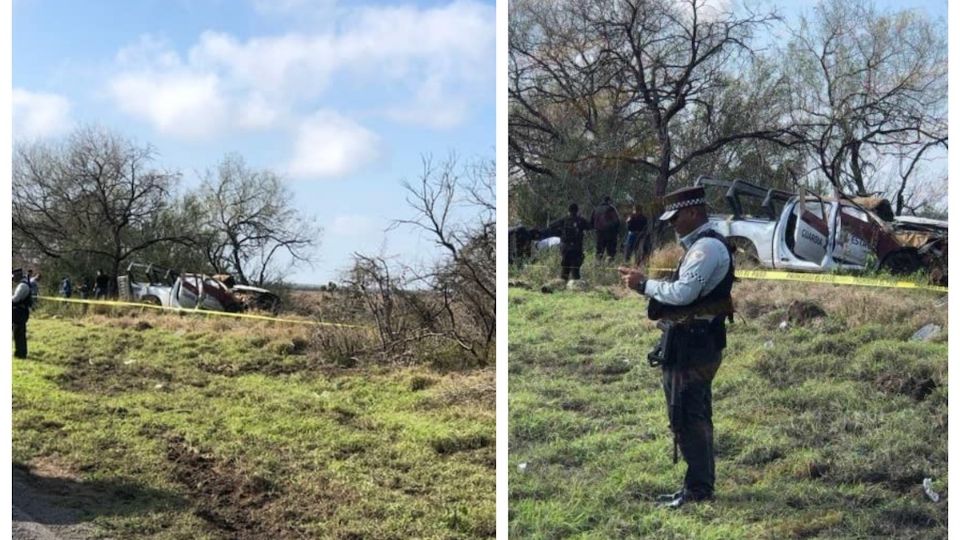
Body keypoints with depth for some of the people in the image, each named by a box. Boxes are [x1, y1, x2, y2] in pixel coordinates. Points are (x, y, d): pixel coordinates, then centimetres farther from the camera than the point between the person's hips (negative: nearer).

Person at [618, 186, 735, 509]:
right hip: (691, 340, 11)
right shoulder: (700, 245, 17)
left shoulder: (707, 247, -15)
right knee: (694, 417, 16)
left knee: (688, 417, -6)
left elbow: (683, 293, -23)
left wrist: (644, 284, -12)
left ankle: (698, 490, 0)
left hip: (694, 344, -11)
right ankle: (700, 486, 25)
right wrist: (645, 283, 6)